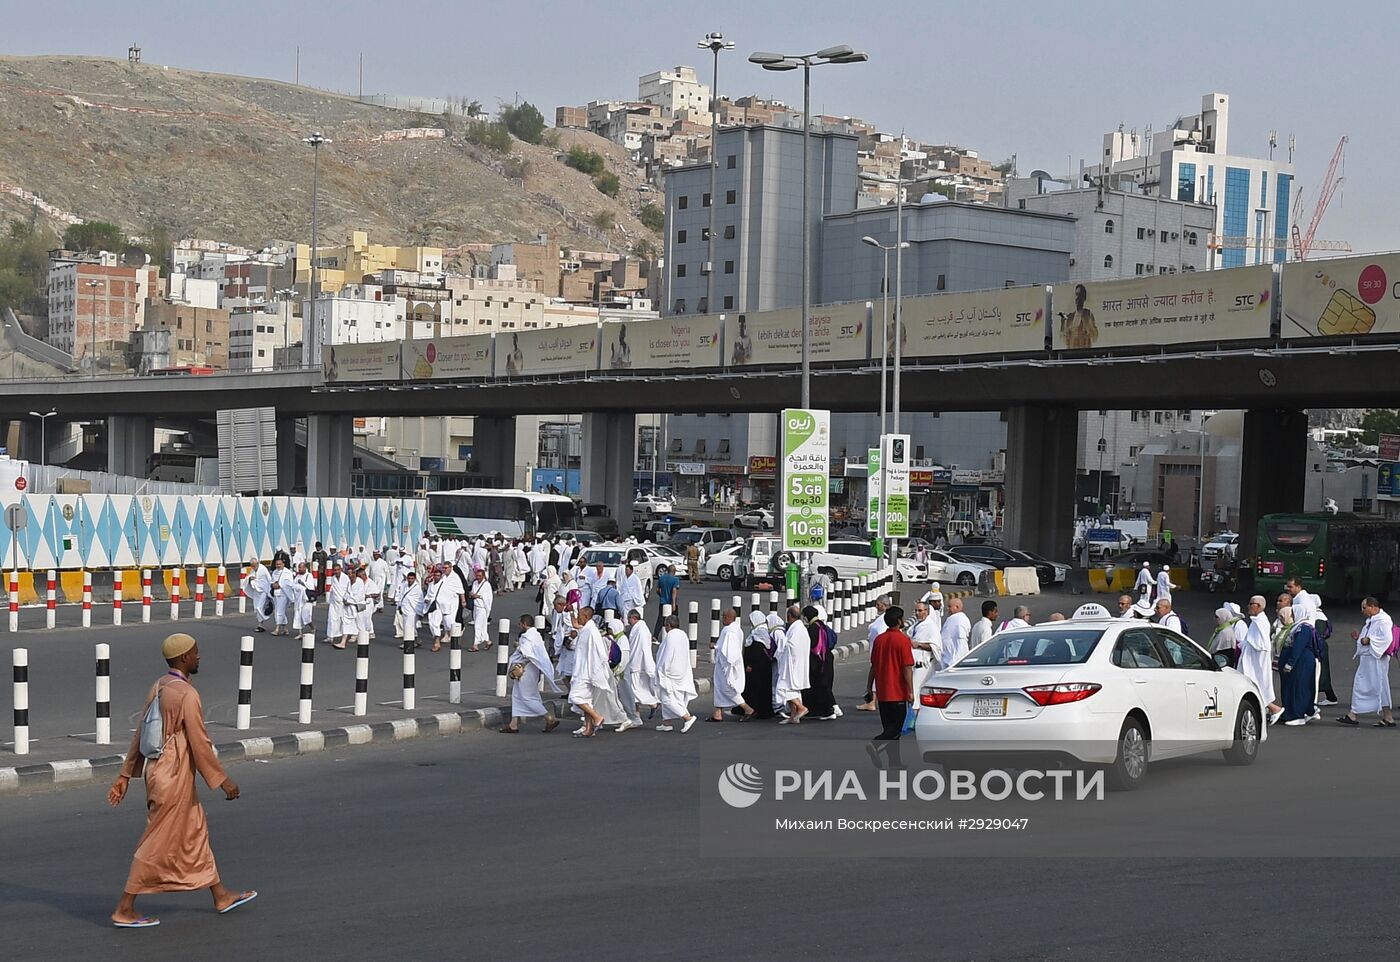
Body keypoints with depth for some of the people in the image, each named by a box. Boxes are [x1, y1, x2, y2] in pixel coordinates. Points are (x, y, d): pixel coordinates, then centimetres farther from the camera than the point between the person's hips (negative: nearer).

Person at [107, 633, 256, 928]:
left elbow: (140, 734, 11)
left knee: (196, 833, 19)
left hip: (156, 771, 10)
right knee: (158, 844, 0)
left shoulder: (158, 687, 6)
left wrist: (125, 775, 15)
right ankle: (124, 910, 6)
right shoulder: (186, 695, -22)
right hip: (174, 778, -10)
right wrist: (223, 781, -11)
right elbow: (200, 743, -20)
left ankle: (221, 896, 30)